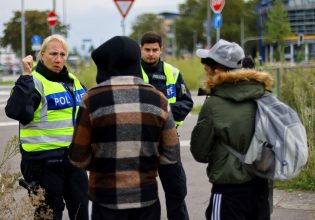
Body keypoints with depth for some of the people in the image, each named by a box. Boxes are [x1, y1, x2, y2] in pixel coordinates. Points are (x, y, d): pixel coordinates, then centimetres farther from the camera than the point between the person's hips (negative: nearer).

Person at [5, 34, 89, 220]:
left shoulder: (72, 81, 11)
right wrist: (26, 77, -31)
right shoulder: (34, 82, -13)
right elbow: (16, 112, -31)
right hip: (44, 161, -7)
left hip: (74, 156, 7)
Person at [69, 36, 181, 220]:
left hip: (107, 199, -2)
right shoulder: (158, 99, -2)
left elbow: (79, 157, -4)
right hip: (146, 198, 2)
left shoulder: (93, 99, -9)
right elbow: (171, 156, 2)